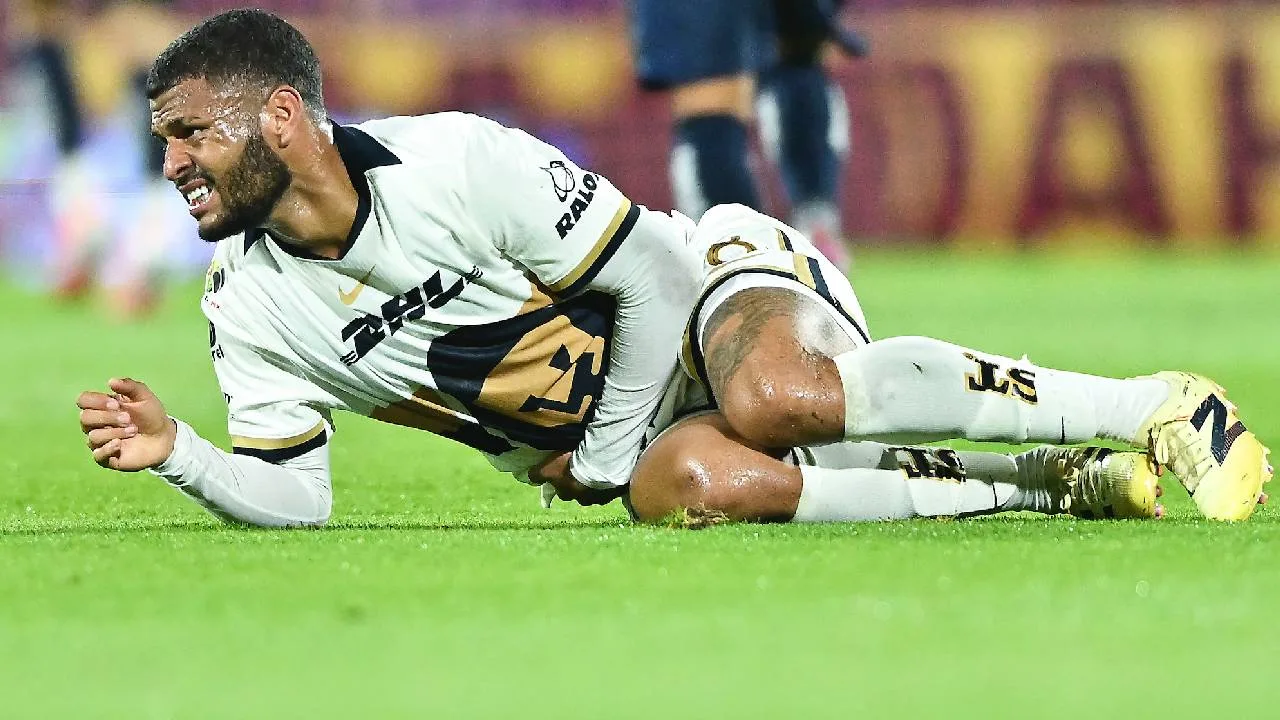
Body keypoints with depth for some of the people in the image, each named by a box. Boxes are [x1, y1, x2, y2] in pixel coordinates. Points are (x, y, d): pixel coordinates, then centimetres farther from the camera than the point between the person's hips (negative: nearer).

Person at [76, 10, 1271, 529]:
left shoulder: (458, 164, -22)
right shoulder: (246, 307, -4)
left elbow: (652, 272, -17)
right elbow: (292, 500, 1)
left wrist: (599, 458, -12)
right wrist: (178, 455, -18)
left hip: (711, 281, -5)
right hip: (627, 445, 5)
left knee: (780, 398, -39)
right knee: (701, 482, -32)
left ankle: (1157, 407, -24)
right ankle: (1071, 488, -19)